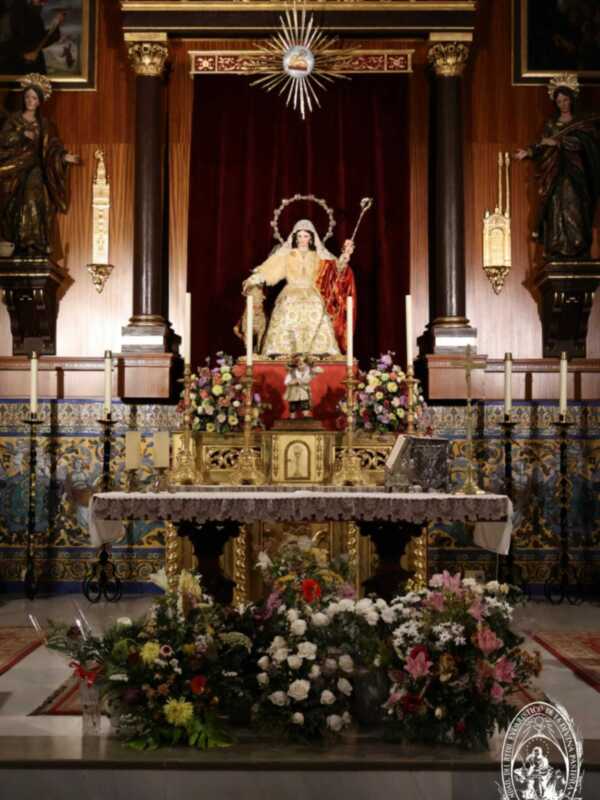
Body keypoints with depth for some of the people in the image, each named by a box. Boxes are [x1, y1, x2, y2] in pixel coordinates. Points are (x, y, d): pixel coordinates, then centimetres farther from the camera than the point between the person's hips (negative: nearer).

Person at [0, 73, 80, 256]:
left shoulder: (45, 124, 10)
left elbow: (53, 147, 1)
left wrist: (65, 156, -17)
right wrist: (22, 135, -13)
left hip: (34, 170, 0)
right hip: (15, 170, 0)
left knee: (33, 203, -16)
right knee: (17, 207, -4)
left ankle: (33, 245, -17)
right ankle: (20, 246, -2)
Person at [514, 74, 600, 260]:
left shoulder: (582, 123, 7)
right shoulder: (551, 124, 14)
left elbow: (579, 142, -10)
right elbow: (543, 147, 7)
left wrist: (557, 141, -16)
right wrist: (528, 152, -10)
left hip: (573, 173, -2)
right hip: (555, 173, 2)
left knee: (574, 210, -9)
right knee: (555, 209, -5)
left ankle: (577, 250, -8)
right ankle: (556, 250, -5)